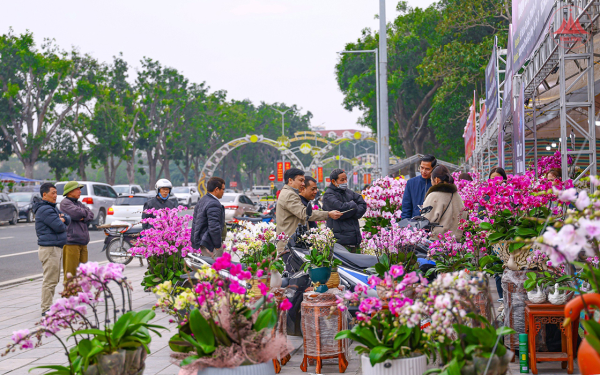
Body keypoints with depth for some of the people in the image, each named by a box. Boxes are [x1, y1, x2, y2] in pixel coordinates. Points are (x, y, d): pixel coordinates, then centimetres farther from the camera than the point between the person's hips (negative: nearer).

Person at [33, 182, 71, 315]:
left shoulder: (52, 208, 19)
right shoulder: (45, 209, -15)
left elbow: (68, 220, 14)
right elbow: (59, 227, -21)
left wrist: (62, 219, -8)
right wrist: (62, 222, 1)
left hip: (56, 247, 11)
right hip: (49, 248, -11)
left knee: (53, 279, 15)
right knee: (50, 280, -9)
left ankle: (48, 307, 21)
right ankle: (46, 309, -5)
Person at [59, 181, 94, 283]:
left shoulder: (79, 203, 19)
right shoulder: (65, 203, -5)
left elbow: (91, 215, 9)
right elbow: (76, 213, -19)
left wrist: (84, 218, -10)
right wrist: (85, 212, 1)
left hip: (83, 241, 8)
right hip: (71, 241, -8)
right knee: (71, 271, -7)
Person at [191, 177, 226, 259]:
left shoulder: (202, 201, 15)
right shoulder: (214, 204, -18)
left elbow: (195, 224, 20)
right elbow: (214, 227, -24)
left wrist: (194, 242, 24)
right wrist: (218, 245, -16)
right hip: (210, 244, -10)